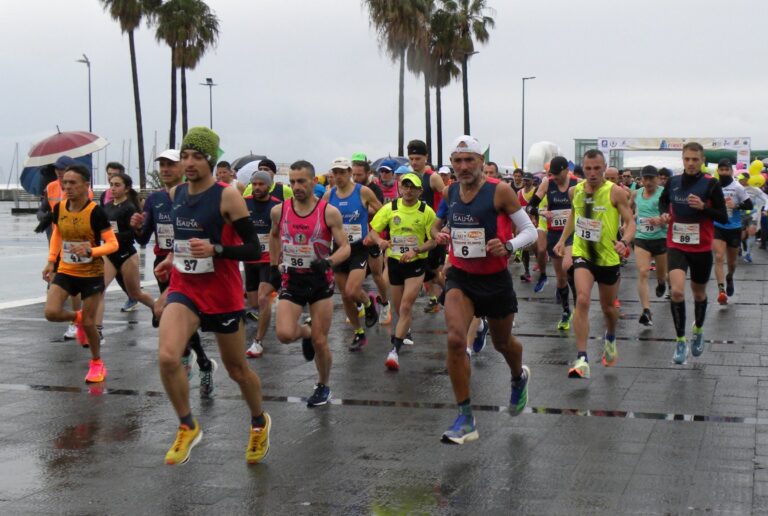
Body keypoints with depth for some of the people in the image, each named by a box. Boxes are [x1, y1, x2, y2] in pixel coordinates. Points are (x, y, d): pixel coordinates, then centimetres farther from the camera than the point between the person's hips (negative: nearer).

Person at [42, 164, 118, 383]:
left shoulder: (95, 212, -19)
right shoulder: (59, 208, -5)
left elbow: (113, 244, -17)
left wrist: (90, 251, -32)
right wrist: (51, 261, 7)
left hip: (92, 274, -4)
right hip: (65, 272, 4)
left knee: (88, 323, 3)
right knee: (51, 313, -15)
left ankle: (97, 363, 29)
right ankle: (77, 318, 22)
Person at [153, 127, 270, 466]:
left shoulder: (227, 196, -13)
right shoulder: (176, 194, 5)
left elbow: (253, 249, -16)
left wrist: (215, 250, -28)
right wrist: (173, 258, 12)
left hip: (223, 293, -4)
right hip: (184, 287, 4)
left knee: (237, 369, 11)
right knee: (167, 357, -20)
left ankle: (259, 423, 40)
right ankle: (188, 427, 1)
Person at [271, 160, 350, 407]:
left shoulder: (329, 212, -10)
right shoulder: (279, 211, -2)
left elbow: (345, 247, -8)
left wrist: (329, 261, -27)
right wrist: (274, 263, 17)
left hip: (320, 281, -2)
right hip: (291, 280, 2)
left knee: (320, 342, 2)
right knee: (284, 334, -18)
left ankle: (323, 386, 27)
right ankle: (306, 331, 19)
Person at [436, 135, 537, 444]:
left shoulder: (500, 192, -14)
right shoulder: (452, 192, 1)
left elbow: (530, 231, -10)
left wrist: (509, 246, -29)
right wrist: (444, 234, -1)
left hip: (495, 279, -2)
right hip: (460, 278, 2)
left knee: (502, 343, 18)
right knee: (455, 339, -19)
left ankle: (519, 378, 55)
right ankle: (465, 419, -11)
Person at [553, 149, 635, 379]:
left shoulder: (615, 192, -11)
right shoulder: (575, 191, 1)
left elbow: (630, 222, -13)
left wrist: (624, 241, -32)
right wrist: (562, 240, 14)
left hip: (608, 257, -1)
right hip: (582, 254, 1)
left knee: (608, 307, 16)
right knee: (582, 300, -22)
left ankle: (610, 339, 51)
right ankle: (582, 360, -24)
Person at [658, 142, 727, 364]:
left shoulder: (711, 184, -9)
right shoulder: (673, 182, 0)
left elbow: (723, 217, -9)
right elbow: (663, 201, 20)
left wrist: (703, 207, -25)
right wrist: (664, 213, -1)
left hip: (702, 248, -1)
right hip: (676, 246, 1)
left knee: (699, 293, 17)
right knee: (676, 291, -18)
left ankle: (698, 331, 44)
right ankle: (680, 341, -6)